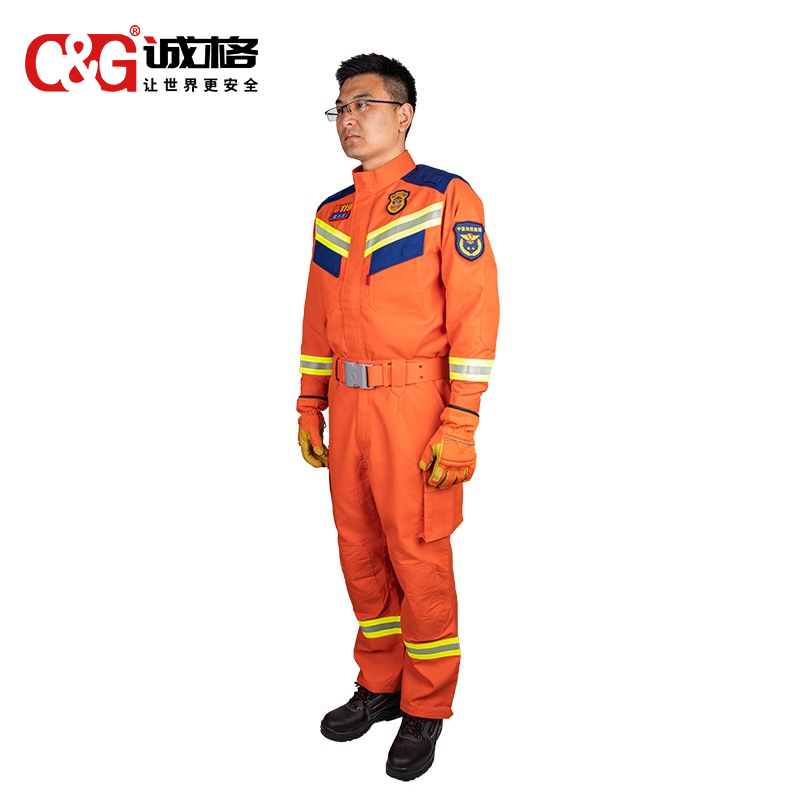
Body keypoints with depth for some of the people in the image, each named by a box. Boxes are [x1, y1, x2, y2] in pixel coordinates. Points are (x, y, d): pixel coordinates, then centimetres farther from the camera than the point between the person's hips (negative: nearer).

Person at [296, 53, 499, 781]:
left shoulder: (447, 198, -5)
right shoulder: (332, 213, 15)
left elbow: (476, 313, -10)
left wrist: (461, 426, -15)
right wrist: (310, 407, 13)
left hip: (415, 407, -6)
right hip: (349, 406, 6)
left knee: (418, 559, 2)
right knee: (361, 553, 13)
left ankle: (426, 709, 20)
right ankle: (380, 686, 31)